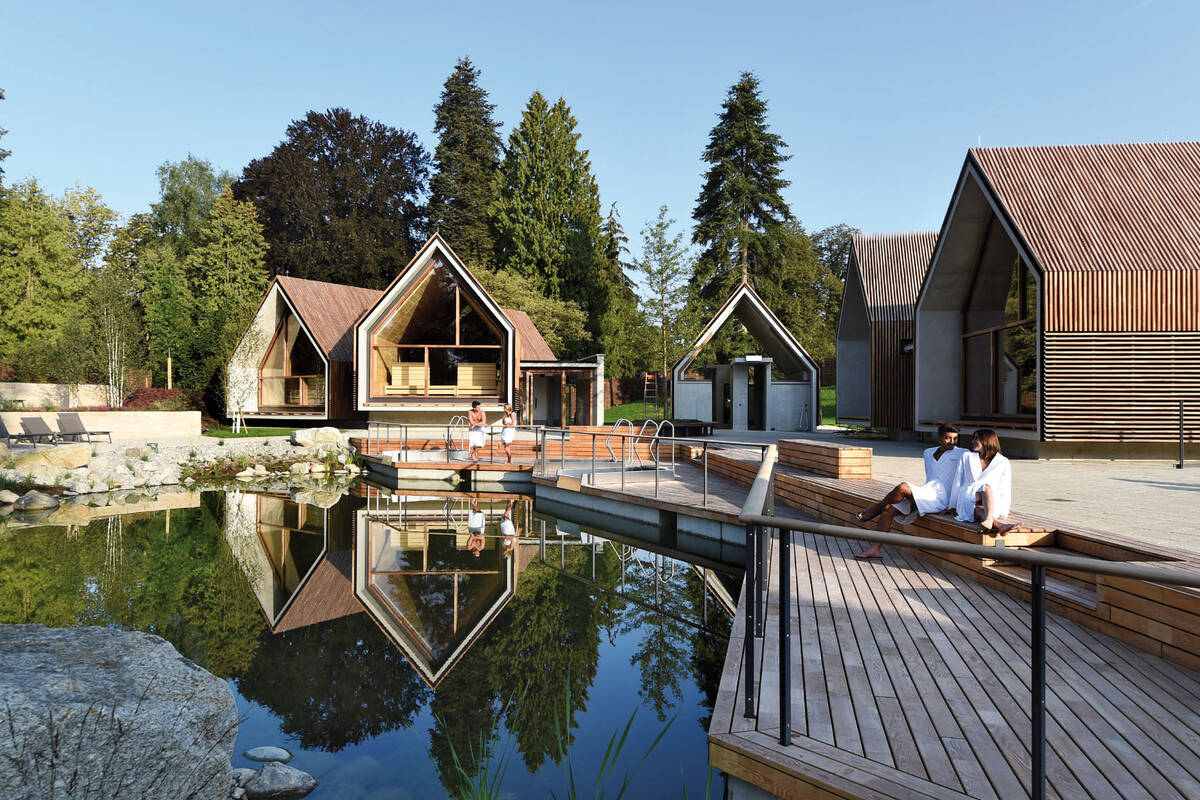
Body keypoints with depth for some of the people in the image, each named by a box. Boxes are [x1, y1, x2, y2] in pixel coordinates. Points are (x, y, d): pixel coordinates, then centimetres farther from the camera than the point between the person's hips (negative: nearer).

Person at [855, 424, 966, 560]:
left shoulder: (960, 454, -1)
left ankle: (874, 510, -6)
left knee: (902, 488, -30)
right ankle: (874, 549, -12)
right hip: (927, 494, 7)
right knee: (888, 510, -10)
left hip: (939, 498, -7)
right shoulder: (929, 453, 19)